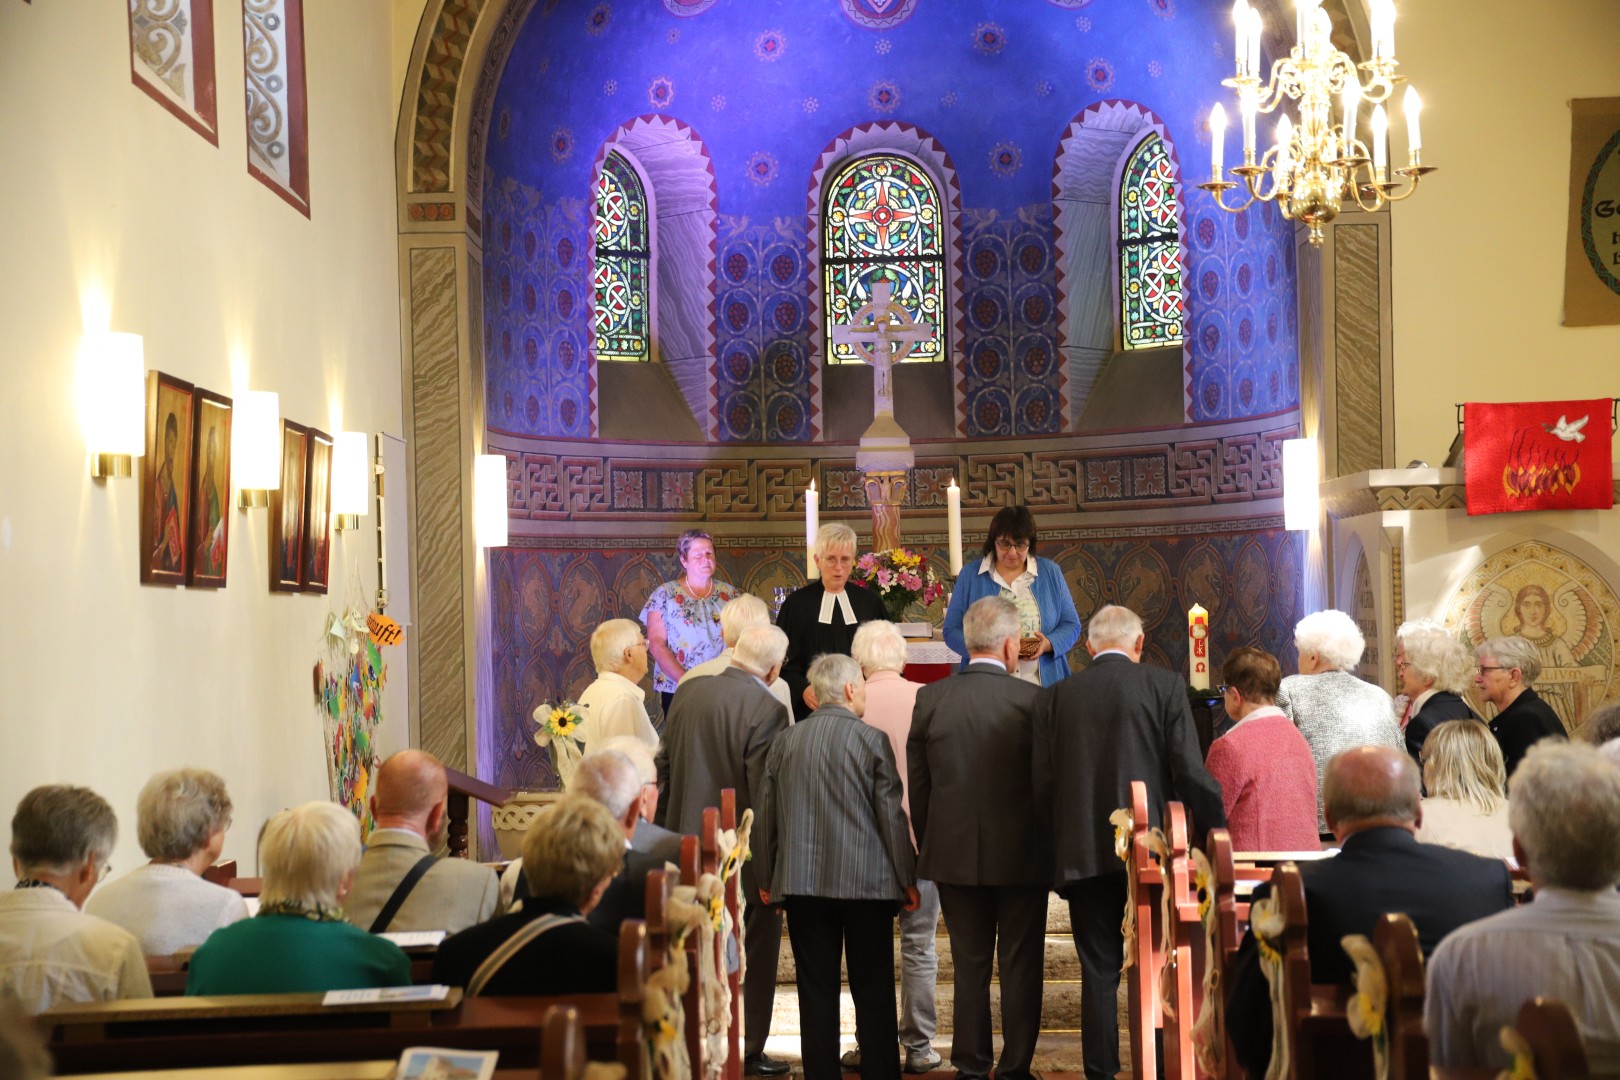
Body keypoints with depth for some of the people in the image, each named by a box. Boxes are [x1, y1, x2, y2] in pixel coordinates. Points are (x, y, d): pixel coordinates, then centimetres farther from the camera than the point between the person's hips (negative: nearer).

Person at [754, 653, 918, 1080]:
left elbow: (765, 816, 8)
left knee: (816, 992, 7)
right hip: (866, 884, -3)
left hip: (801, 884, 3)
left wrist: (766, 878, 17)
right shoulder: (871, 740, -6)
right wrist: (907, 879, 3)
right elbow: (891, 816, -5)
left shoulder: (785, 741, 5)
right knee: (874, 992, 5)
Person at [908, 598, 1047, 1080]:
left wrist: (929, 849, 13)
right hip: (1020, 855, -2)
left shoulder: (930, 699, -3)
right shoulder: (1031, 699, -12)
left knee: (970, 965, 12)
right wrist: (1048, 848, 5)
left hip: (953, 854, 3)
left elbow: (917, 783, 2)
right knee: (1020, 965, 8)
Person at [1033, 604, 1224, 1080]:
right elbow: (1191, 773, -7)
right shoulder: (1164, 686, -2)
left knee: (1099, 970, 7)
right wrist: (1218, 836, 2)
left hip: (1082, 853, 1)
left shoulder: (1055, 697, 3)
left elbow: (1042, 783, 1)